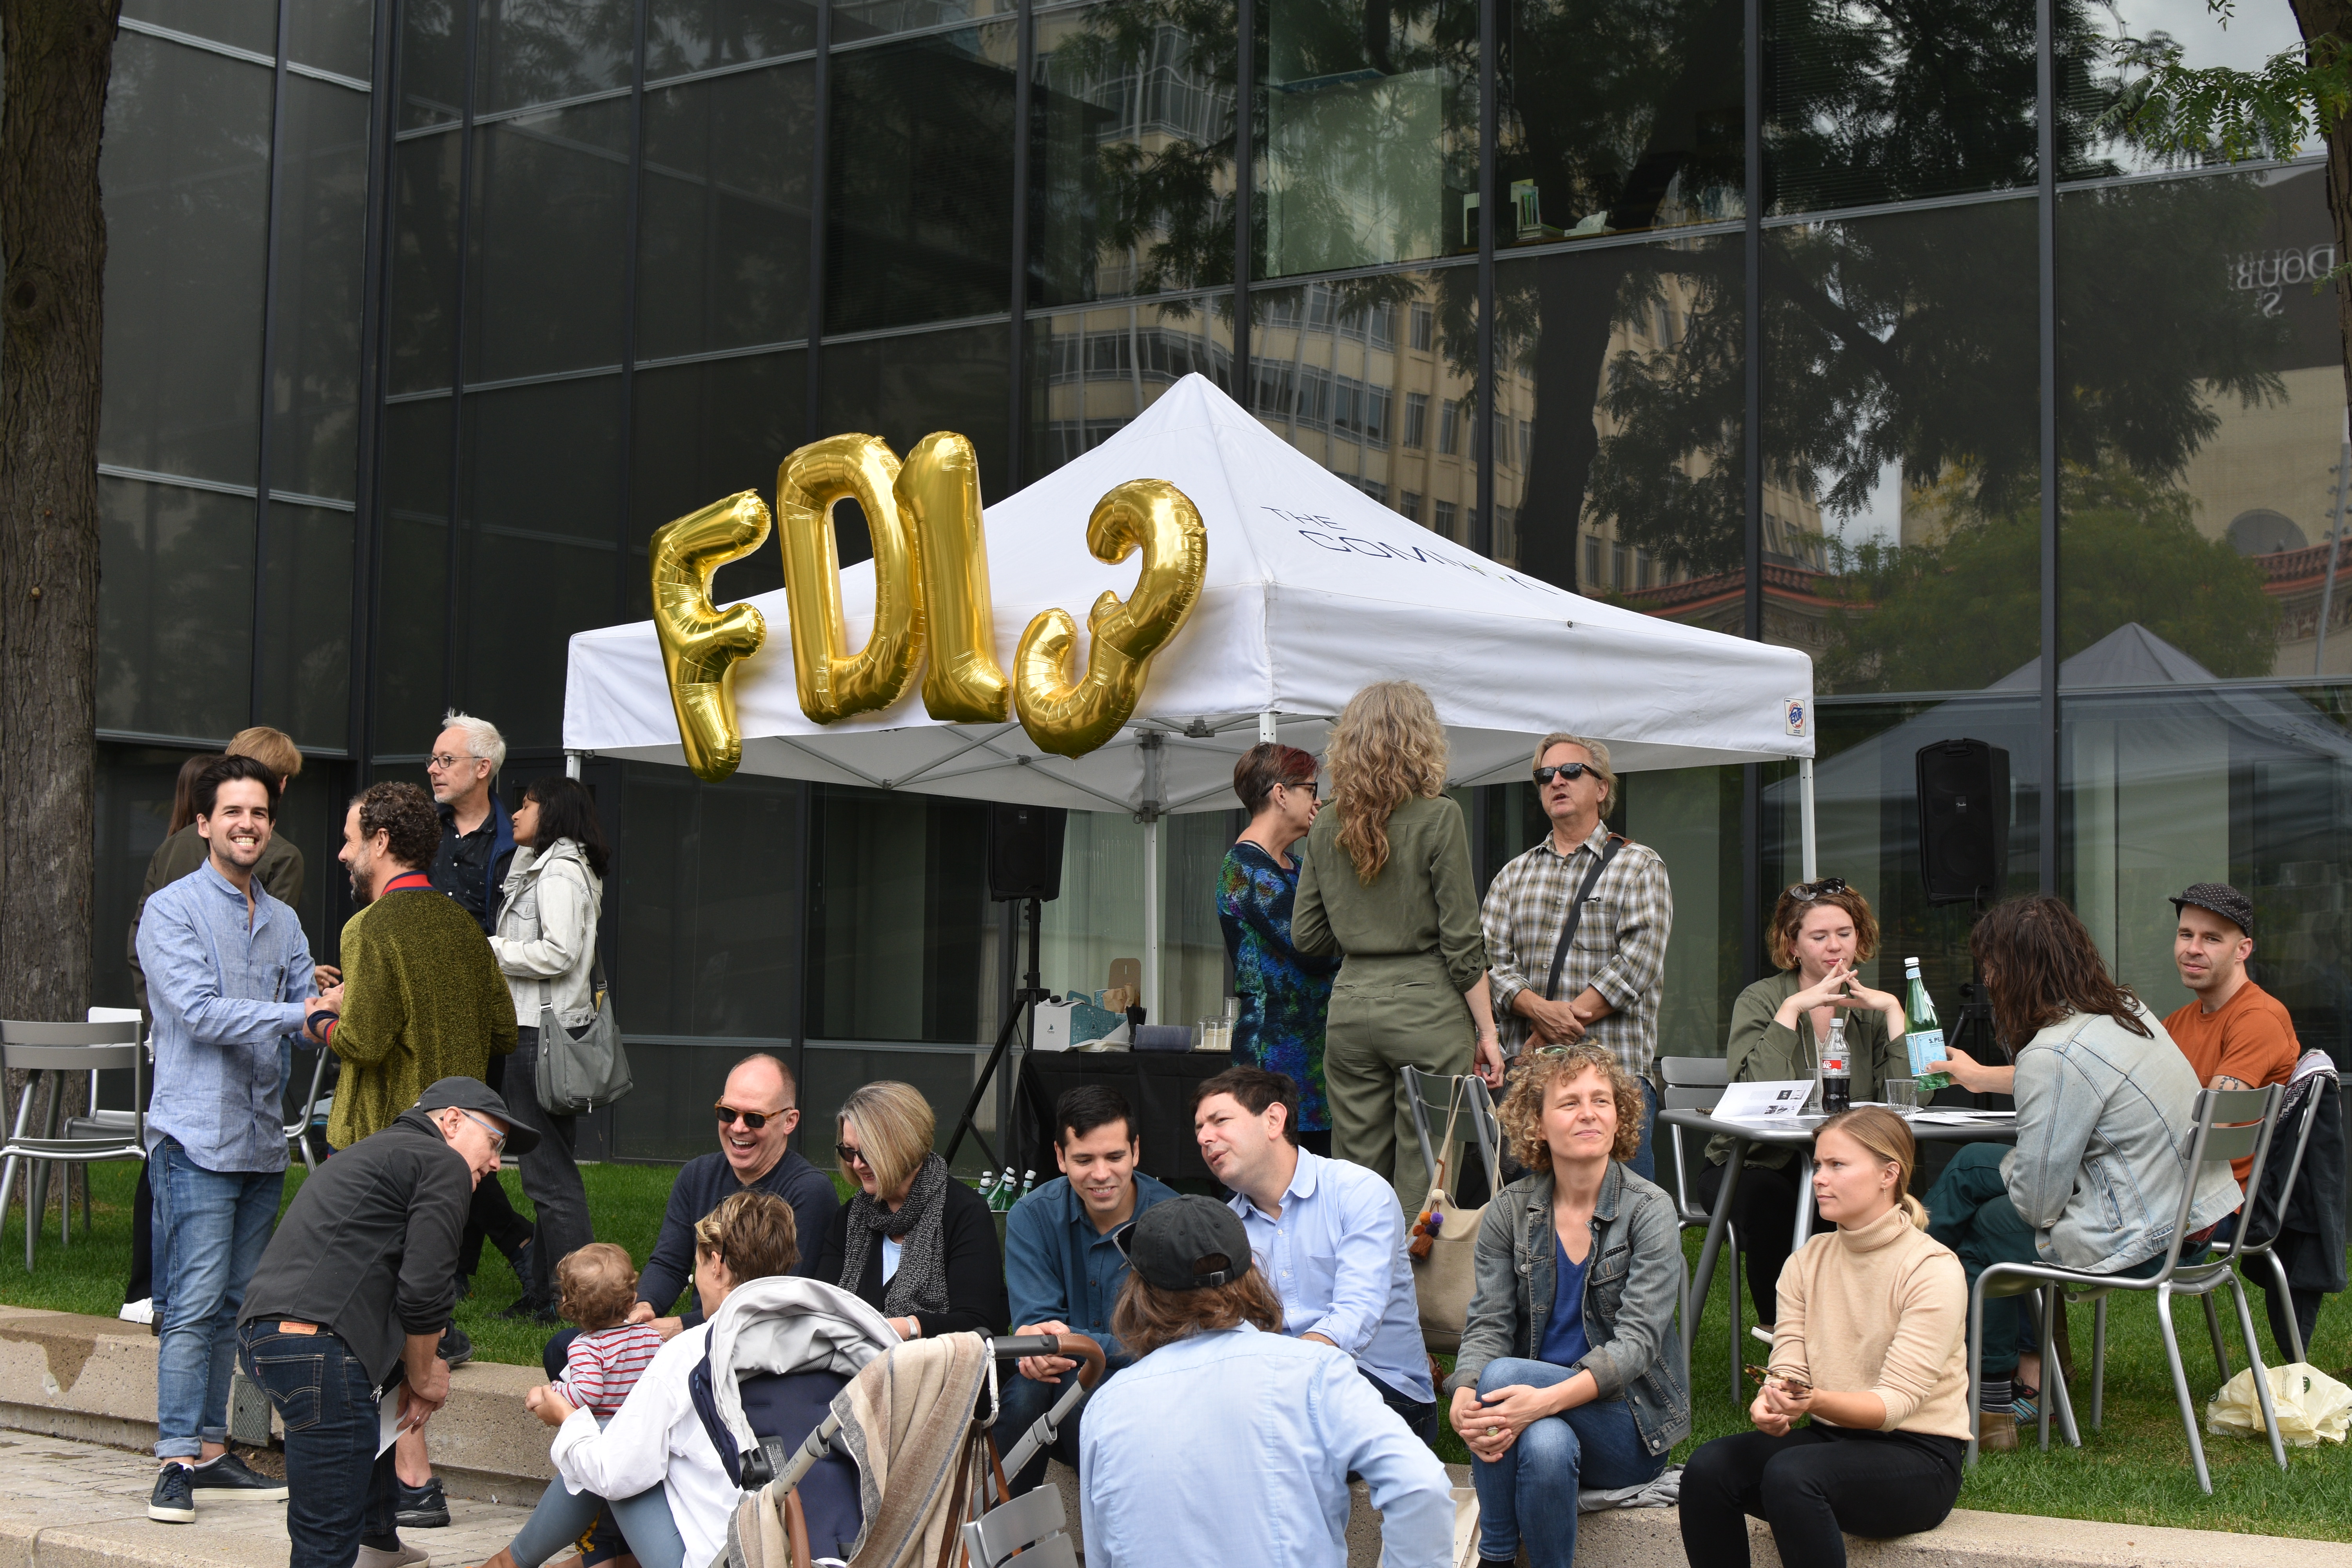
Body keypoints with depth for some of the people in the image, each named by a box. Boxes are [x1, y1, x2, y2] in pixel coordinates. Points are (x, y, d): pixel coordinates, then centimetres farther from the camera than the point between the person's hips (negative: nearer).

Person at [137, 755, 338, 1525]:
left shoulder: (283, 921, 16)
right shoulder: (171, 910, -4)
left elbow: (308, 1012, 11)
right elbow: (200, 1012, -15)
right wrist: (296, 1013, -22)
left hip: (263, 1137, 6)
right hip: (197, 1135, -6)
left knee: (234, 1304, 9)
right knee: (196, 1303, -10)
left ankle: (212, 1453, 15)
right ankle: (178, 1462, -7)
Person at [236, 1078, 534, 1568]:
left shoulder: (375, 1152, 31)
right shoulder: (442, 1164, 3)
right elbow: (424, 1290, -6)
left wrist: (411, 1375, 20)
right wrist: (424, 1379, 10)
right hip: (317, 1346, -10)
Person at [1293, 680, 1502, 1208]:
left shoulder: (1326, 827, 6)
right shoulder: (1438, 817, -7)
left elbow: (1307, 935, 10)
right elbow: (1461, 941, -8)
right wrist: (1486, 1029, -1)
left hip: (1350, 1005, 5)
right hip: (1427, 1006, -5)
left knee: (1355, 1175, 9)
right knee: (1422, 1181, -1)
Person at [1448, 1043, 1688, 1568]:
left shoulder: (1649, 1212, -6)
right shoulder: (1508, 1213, 4)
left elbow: (1637, 1341, -16)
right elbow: (1487, 1325, -2)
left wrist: (1549, 1399, -34)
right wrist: (1464, 1400, -26)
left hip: (1625, 1420, -2)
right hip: (1536, 1406, 2)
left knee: (1505, 1375, -29)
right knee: (1546, 1445, -35)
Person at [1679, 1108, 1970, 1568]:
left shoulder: (1934, 1270, -11)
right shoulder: (1807, 1262, 8)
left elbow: (1896, 1402, -17)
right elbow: (1786, 1369, 0)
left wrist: (1815, 1402, -36)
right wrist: (1768, 1405, -25)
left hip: (1918, 1458, -5)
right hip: (1830, 1439, 5)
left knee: (1790, 1474, -34)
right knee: (1709, 1466, -23)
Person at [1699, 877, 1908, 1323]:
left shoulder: (1870, 1010, 8)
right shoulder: (1761, 1000, -1)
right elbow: (1750, 1093, -21)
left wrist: (1894, 1010, -10)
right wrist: (1792, 1009, -20)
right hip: (1756, 1164, -2)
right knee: (1772, 1203, -35)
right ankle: (1778, 1323, -12)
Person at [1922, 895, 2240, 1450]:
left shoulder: (2052, 1055, -24)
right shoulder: (2124, 1008, 4)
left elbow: (2037, 1202, -20)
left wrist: (2010, 1165, 3)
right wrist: (1984, 1078, 43)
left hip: (2144, 1244, -9)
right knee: (1971, 1165, 18)